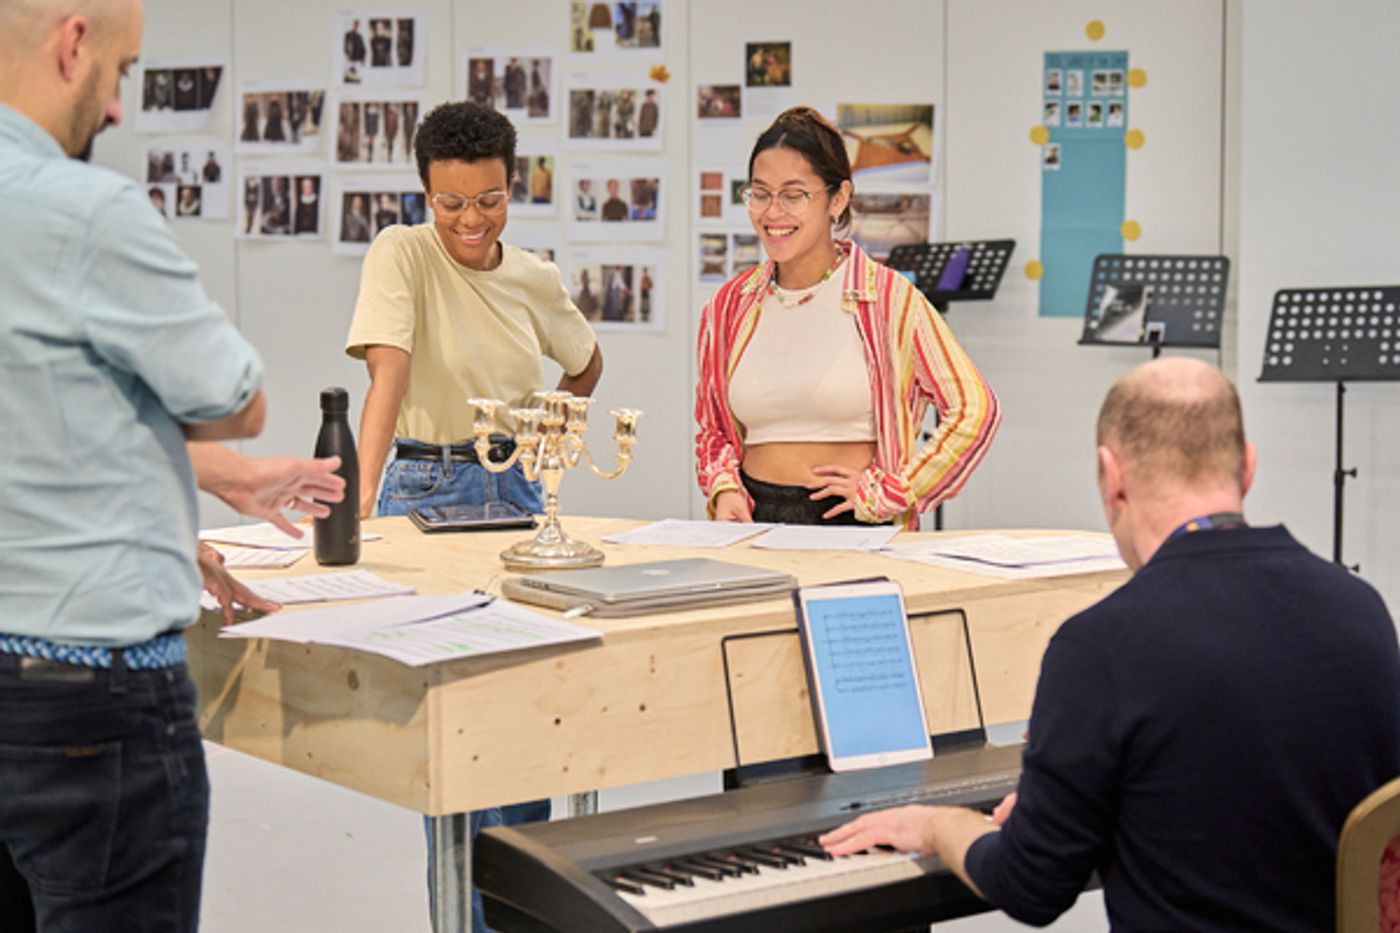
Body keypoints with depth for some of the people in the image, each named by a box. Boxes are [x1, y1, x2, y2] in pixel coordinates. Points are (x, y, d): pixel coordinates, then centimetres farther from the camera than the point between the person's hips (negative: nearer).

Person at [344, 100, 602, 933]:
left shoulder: (535, 279, 3)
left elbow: (586, 363, 22)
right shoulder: (402, 254, -12)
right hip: (427, 488, -4)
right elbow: (388, 376, -24)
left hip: (514, 487, 5)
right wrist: (360, 502, -34)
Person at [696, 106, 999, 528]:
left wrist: (885, 492, -3)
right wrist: (724, 489, 5)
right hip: (754, 522, 3)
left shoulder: (888, 299, -1)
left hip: (854, 525, -3)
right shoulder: (730, 305, 12)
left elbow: (974, 409, -1)